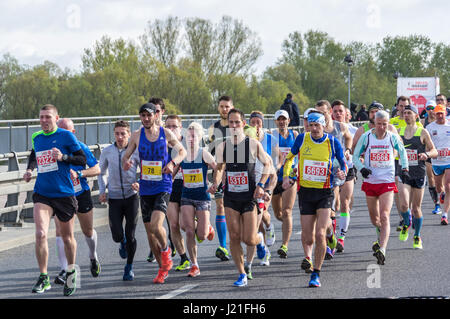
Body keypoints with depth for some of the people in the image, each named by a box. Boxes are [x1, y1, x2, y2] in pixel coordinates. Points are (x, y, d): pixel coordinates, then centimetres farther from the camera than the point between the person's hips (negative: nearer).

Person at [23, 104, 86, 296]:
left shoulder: (66, 136, -5)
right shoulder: (36, 138, 8)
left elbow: (82, 159, -5)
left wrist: (63, 157, -19)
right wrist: (29, 169, 9)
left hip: (64, 193, -2)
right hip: (42, 194, 2)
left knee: (67, 237, 11)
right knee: (40, 234, -16)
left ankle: (71, 272, 35)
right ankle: (43, 278, -7)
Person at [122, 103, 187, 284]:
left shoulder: (166, 133, -2)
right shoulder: (137, 136, 2)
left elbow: (182, 151, 10)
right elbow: (126, 155, 11)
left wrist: (173, 162, -10)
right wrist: (125, 162, -13)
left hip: (163, 187, -3)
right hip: (145, 188, 3)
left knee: (155, 226, -21)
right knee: (149, 231, 6)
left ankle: (165, 250, 10)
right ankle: (163, 268, 21)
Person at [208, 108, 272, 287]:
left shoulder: (253, 144, -5)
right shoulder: (222, 147, 4)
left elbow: (267, 163, 6)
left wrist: (261, 185, -5)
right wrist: (215, 183, -1)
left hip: (249, 197, -3)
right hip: (230, 197, 3)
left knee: (249, 239, -5)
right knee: (234, 237, -2)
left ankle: (260, 239, 32)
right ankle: (242, 274, 8)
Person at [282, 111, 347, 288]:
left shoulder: (333, 142, -4)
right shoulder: (302, 139, 0)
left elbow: (343, 164, 7)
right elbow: (289, 157, 14)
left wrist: (342, 173, -15)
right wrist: (286, 176, 0)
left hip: (324, 192, -2)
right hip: (306, 192, 2)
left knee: (320, 235, -13)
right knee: (307, 238, 1)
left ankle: (316, 273, 0)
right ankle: (308, 254, 36)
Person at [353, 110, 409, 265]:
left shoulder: (393, 138, -1)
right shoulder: (366, 137, -3)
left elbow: (402, 152, 18)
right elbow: (355, 155, 5)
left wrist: (404, 168, 6)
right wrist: (361, 168, -13)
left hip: (387, 182, -2)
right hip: (370, 181, 2)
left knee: (384, 217, -16)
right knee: (374, 218, 14)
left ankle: (382, 250, -23)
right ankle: (381, 237, 46)